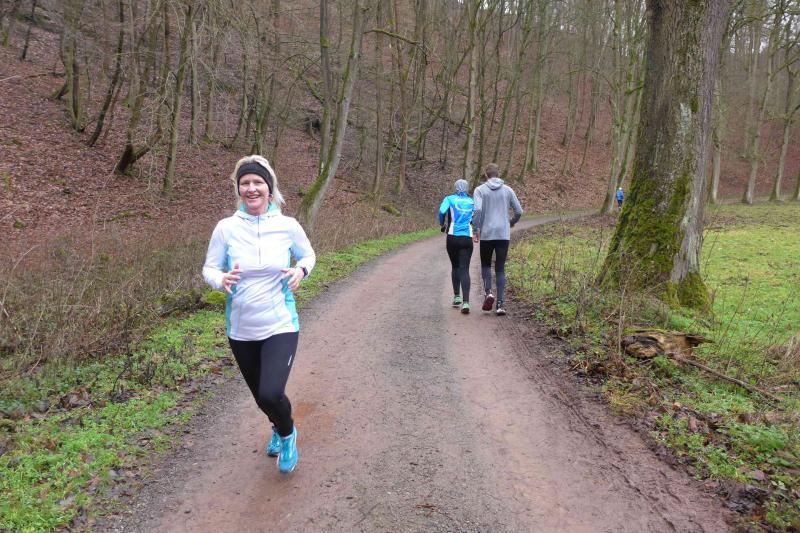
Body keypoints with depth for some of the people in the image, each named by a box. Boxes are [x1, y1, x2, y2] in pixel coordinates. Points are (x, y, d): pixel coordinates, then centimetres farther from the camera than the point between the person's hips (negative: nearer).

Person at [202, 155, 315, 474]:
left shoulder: (287, 226, -8)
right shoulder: (226, 227, -7)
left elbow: (308, 255, 9)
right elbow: (209, 269, 0)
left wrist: (301, 271, -13)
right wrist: (222, 279, -22)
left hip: (280, 326, -2)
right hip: (241, 330, 2)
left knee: (271, 394, -19)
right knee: (261, 397, 17)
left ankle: (287, 434, 18)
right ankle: (278, 429, 54)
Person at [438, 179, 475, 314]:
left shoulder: (449, 199, 4)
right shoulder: (472, 202, 11)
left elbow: (442, 211, -13)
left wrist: (442, 223, 6)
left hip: (452, 238, 0)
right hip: (467, 239, 0)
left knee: (455, 267, 20)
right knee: (464, 269, -2)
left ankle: (456, 297, 21)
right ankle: (465, 302, -16)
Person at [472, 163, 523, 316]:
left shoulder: (480, 190, 0)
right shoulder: (508, 190, 7)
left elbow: (477, 209, -15)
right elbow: (519, 211, 7)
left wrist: (476, 230, -8)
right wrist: (511, 223, 25)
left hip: (486, 234, -1)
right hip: (504, 234, 1)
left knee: (486, 265, 17)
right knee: (500, 269, 6)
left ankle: (488, 292, -5)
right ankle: (501, 303, 0)